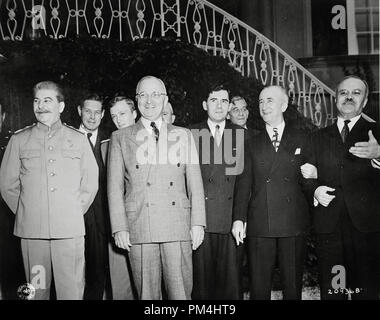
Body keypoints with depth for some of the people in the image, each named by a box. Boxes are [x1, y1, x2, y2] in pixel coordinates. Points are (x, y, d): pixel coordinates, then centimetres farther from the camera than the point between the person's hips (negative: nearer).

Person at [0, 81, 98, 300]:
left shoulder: (79, 139, 9)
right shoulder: (19, 140, 9)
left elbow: (90, 184, 11)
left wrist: (74, 213, 7)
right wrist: (26, 213, 7)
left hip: (70, 229, 0)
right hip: (31, 229, 1)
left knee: (72, 291, 0)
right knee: (36, 291, 6)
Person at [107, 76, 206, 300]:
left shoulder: (183, 136, 13)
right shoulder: (121, 138, 10)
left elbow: (195, 182, 9)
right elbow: (115, 186, 6)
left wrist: (198, 223, 1)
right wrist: (120, 228, -2)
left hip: (178, 228, 1)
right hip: (139, 229, 0)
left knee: (181, 293, 0)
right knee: (147, 293, 4)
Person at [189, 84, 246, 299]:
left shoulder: (242, 135, 10)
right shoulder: (192, 134, 7)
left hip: (232, 217, 1)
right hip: (201, 217, -1)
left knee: (231, 276, 4)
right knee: (202, 276, 4)